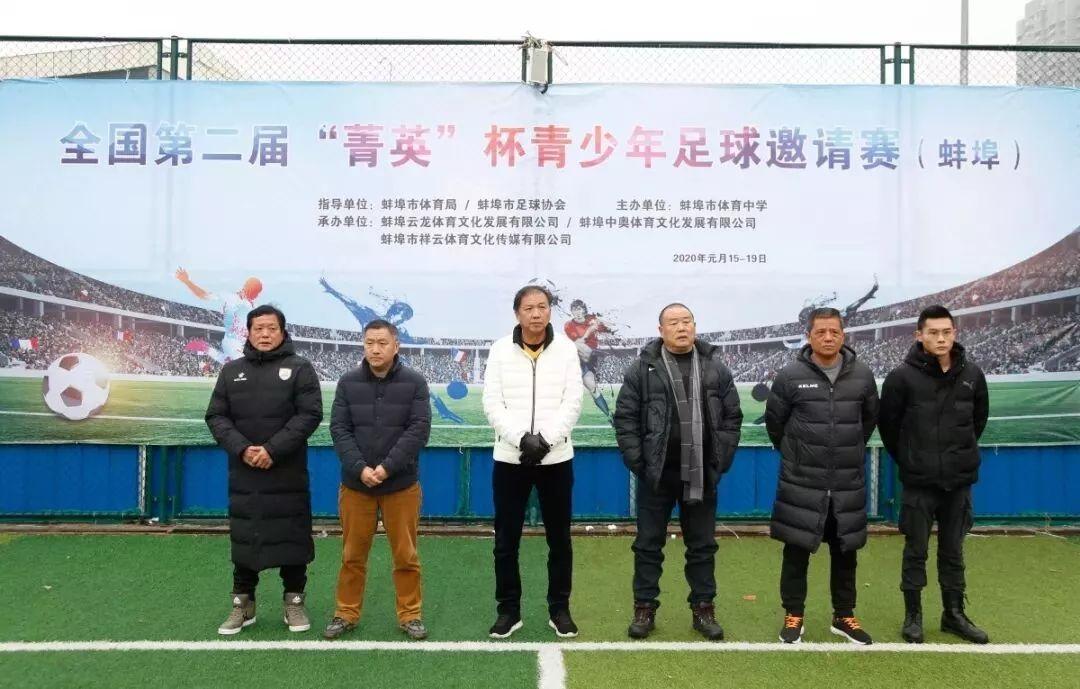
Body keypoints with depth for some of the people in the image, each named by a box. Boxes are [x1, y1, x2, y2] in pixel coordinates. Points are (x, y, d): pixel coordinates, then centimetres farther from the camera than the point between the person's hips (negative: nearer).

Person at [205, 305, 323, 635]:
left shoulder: (300, 368, -1)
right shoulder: (231, 370, 9)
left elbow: (310, 415, -10)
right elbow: (216, 416, 4)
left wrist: (273, 450, -17)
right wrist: (242, 449, -13)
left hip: (288, 474, -2)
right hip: (244, 474, 3)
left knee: (292, 538, 5)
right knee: (244, 540, 11)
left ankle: (294, 601, 20)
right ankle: (243, 604, 24)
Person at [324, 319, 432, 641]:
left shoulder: (415, 382, -3)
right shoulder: (348, 382, 2)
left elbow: (419, 430, -10)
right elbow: (339, 429, -3)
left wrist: (387, 467, -18)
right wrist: (359, 468, -17)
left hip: (401, 484, -1)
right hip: (355, 484, 2)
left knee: (406, 555, 7)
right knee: (353, 554, 12)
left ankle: (410, 614, 22)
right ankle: (346, 613, 27)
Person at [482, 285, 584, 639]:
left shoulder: (566, 349, -1)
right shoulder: (500, 350, -1)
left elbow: (572, 402, -6)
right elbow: (492, 404, -7)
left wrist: (545, 439, -19)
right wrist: (522, 438, -19)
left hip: (556, 457, 0)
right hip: (510, 457, 0)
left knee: (559, 539, 10)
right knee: (506, 540, 7)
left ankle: (559, 609, 24)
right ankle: (508, 610, 22)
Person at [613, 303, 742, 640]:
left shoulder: (716, 368, 4)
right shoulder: (642, 368, -4)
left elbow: (732, 416, 8)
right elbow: (625, 417, -2)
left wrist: (722, 459, 1)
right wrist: (636, 460, -8)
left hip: (701, 475, 2)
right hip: (656, 474, -2)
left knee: (702, 546, 13)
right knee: (649, 545, 8)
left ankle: (703, 609, 26)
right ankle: (644, 609, 21)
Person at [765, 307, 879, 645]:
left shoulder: (862, 375, 0)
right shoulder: (790, 376, -8)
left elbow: (870, 418, 16)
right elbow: (774, 421, 5)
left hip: (848, 482, 3)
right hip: (801, 482, -2)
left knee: (845, 552, 13)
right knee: (796, 551, 5)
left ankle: (843, 616, 29)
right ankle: (794, 616, 20)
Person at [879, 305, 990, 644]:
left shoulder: (972, 374, 0)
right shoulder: (902, 376, -11)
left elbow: (979, 417, 14)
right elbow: (888, 424, -2)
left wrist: (962, 453, 14)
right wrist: (906, 461, 5)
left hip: (959, 480, 3)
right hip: (919, 481, -3)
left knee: (953, 551, 15)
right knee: (916, 551, 7)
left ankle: (954, 614, 28)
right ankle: (913, 616, 19)